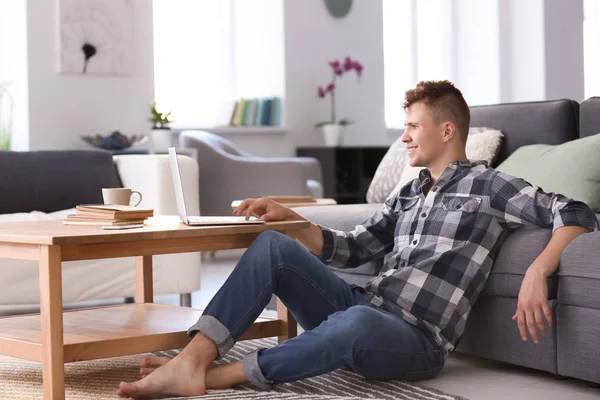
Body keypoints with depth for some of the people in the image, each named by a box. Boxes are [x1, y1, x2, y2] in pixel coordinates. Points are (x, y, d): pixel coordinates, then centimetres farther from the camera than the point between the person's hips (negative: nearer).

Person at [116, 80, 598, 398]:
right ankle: (192, 360, -25)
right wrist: (287, 217, 8)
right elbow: (350, 249, 20)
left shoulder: (487, 185, 3)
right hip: (362, 309, 8)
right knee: (273, 245, -8)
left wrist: (537, 271, -24)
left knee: (356, 322, -43)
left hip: (417, 340, -7)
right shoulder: (408, 195, 25)